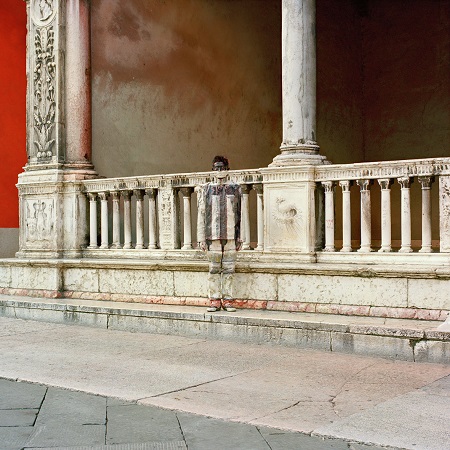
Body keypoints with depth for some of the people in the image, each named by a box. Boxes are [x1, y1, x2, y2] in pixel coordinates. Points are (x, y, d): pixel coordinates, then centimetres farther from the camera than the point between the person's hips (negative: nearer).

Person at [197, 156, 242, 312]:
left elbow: (240, 215, 9)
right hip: (213, 236, -1)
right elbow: (201, 215, 6)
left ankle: (227, 300, 10)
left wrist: (239, 238, 5)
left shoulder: (235, 189, 8)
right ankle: (214, 300, 9)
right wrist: (201, 238, 0)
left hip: (230, 236, 1)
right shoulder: (205, 190, 6)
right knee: (214, 270, 2)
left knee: (229, 269, 3)